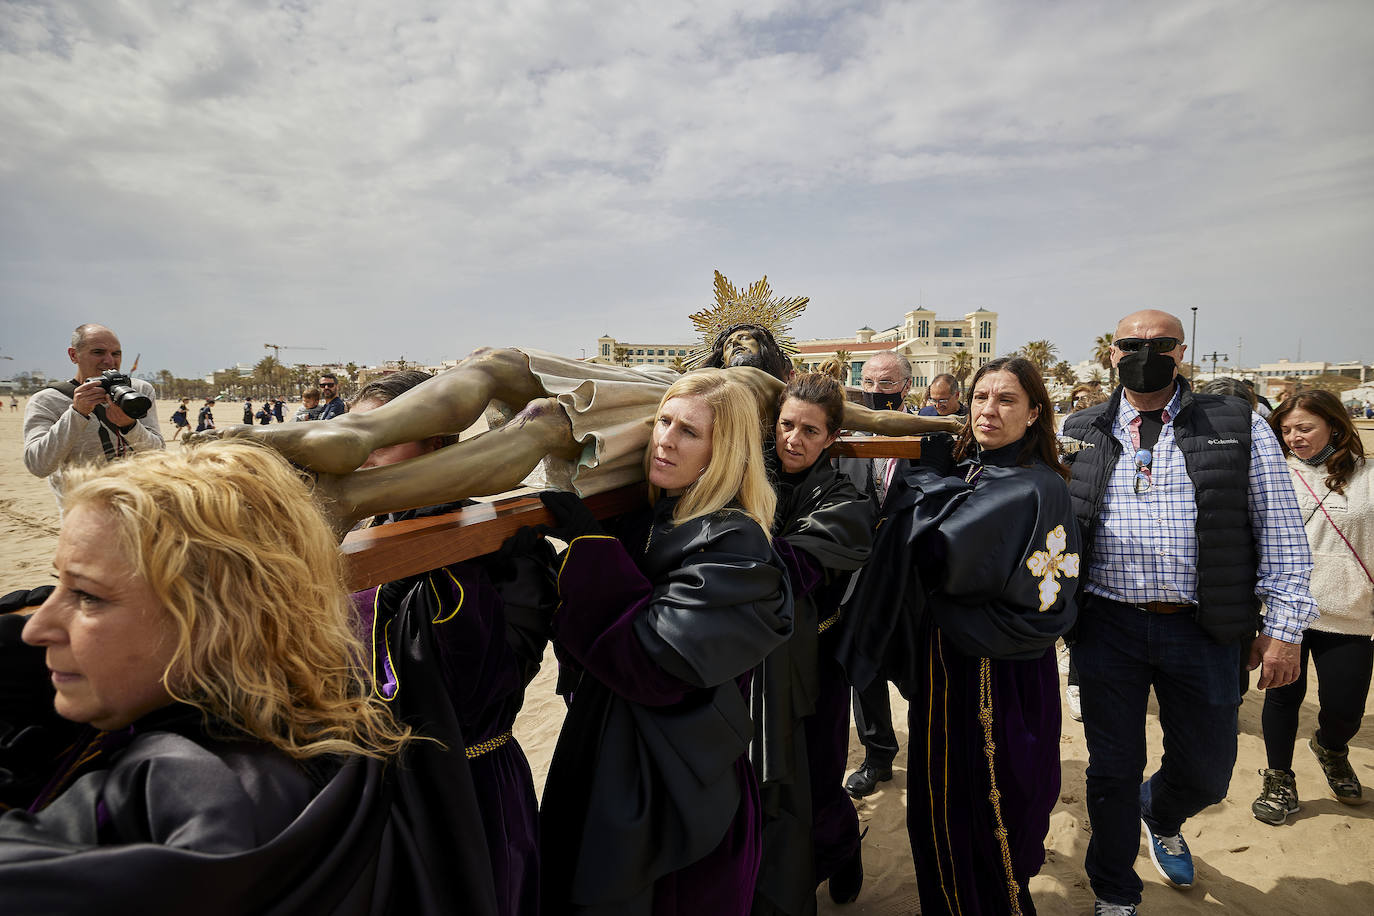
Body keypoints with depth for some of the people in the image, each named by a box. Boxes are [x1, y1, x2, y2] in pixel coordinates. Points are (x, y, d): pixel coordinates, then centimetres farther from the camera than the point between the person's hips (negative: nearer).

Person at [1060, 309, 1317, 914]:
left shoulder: (1238, 428, 2)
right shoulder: (1079, 434, 4)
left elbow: (1281, 530, 1)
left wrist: (1283, 627, -4)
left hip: (1202, 630, 0)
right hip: (1107, 626, 0)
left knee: (1207, 772, 13)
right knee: (1112, 771, 11)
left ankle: (1161, 818, 50)